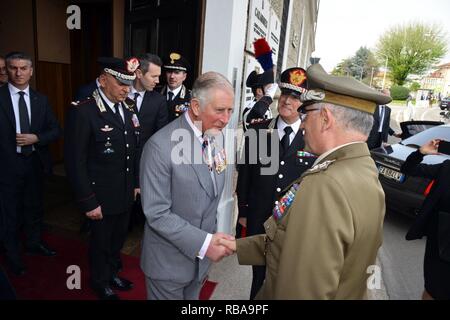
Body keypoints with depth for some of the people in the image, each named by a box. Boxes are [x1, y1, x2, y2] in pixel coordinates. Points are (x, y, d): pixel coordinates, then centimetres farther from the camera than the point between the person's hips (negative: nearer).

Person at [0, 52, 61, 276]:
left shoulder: (41, 100, 4)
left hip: (35, 162, 3)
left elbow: (55, 130, 3)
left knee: (35, 207, 19)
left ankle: (34, 243, 41)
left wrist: (36, 138, -13)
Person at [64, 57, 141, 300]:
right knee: (101, 241, 16)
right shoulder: (83, 111, -18)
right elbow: (75, 162, -17)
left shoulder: (128, 110, 3)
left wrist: (135, 183, 11)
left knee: (118, 237, 21)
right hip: (102, 196, -5)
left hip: (126, 193, 6)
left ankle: (112, 273, 47)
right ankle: (100, 282, 42)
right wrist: (88, 202, -16)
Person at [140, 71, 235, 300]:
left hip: (201, 256, 6)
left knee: (192, 296, 25)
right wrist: (203, 242, -24)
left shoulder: (216, 137, -3)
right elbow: (156, 213, -23)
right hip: (169, 262, -5)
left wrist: (211, 238, 5)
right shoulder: (161, 146, -24)